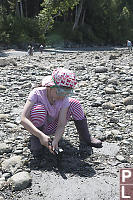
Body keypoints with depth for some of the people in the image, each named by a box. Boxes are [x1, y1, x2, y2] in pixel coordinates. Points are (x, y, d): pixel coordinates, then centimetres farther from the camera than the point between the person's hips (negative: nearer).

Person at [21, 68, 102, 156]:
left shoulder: (64, 99, -20)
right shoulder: (37, 93, -29)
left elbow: (61, 125, -23)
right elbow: (23, 119, -37)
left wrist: (55, 141, -42)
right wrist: (41, 135, -48)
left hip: (52, 128, 3)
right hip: (37, 128, -3)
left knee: (74, 103, -17)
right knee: (39, 109, -37)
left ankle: (85, 137, -3)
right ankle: (35, 139, -11)